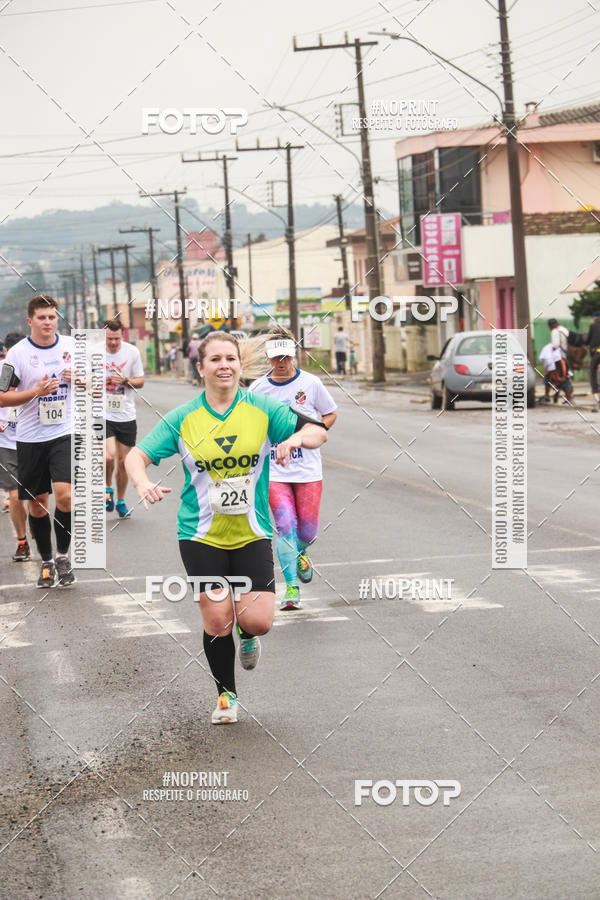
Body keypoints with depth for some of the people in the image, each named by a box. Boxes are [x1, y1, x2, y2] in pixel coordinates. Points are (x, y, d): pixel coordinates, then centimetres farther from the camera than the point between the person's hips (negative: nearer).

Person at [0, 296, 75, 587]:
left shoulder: (71, 346, 2)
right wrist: (36, 392, -19)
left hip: (65, 433, 0)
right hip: (30, 438, 0)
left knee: (64, 495, -17)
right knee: (36, 504, 7)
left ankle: (63, 555, 3)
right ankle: (46, 561, 25)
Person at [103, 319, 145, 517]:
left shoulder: (132, 352, -3)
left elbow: (140, 382, 5)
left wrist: (125, 380, -14)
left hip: (126, 416, 2)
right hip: (103, 414, -2)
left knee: (123, 461, 7)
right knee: (109, 456, -21)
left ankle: (120, 501, 25)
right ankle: (108, 488, 7)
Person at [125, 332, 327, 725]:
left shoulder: (262, 408, -2)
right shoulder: (183, 418, -1)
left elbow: (319, 432, -1)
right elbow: (137, 455, 0)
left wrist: (297, 438, -24)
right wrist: (143, 484, -22)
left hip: (252, 534, 0)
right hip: (202, 537, 0)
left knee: (258, 620, -11)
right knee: (217, 622, -1)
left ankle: (247, 634, 29)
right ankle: (226, 696, 24)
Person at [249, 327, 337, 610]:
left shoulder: (310, 383, -1)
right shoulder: (258, 388, 2)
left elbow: (330, 414, 10)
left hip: (308, 469, 0)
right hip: (274, 469, 0)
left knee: (308, 529, 4)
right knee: (285, 526, -13)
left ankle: (300, 553, 41)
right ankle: (292, 588, -6)